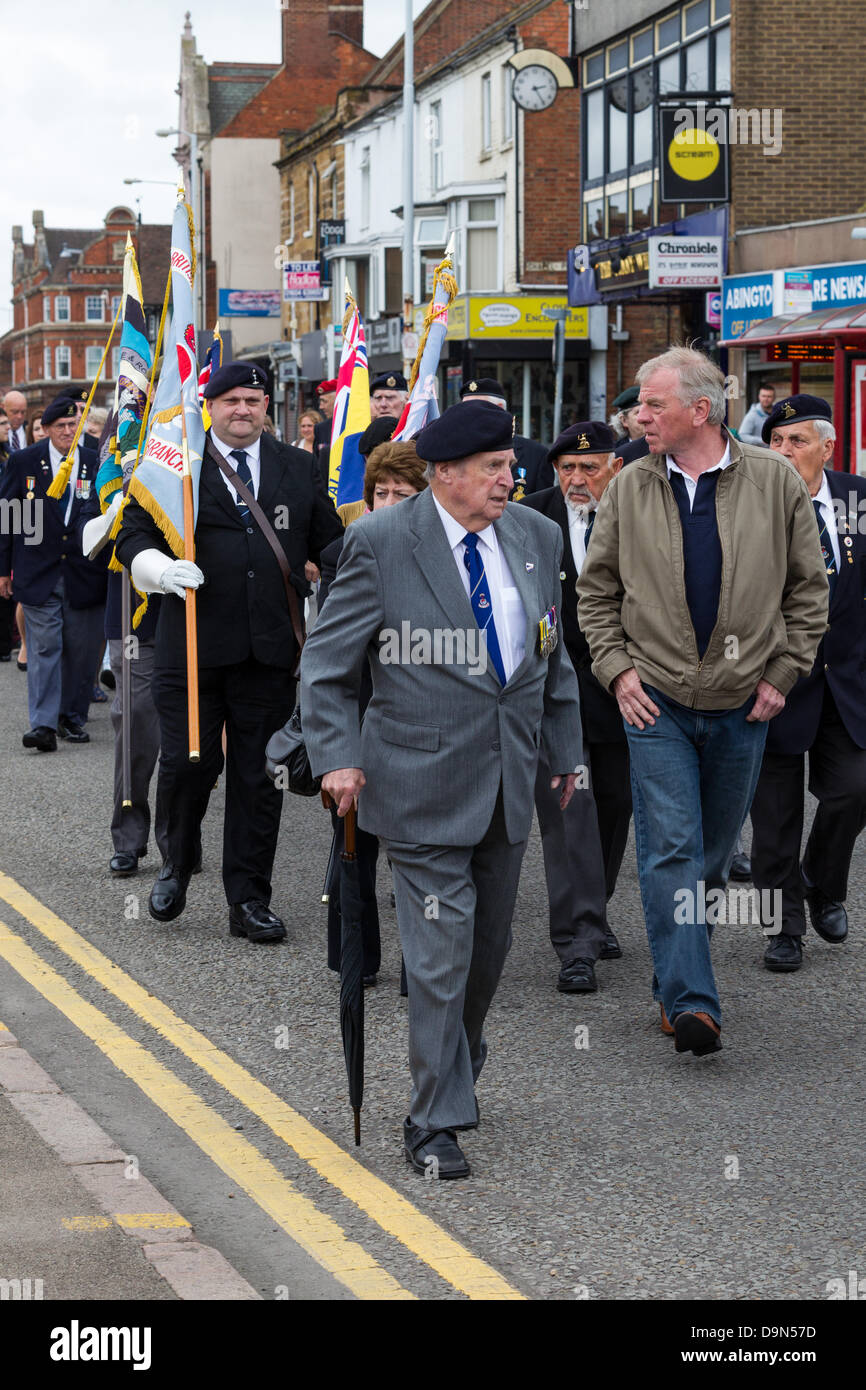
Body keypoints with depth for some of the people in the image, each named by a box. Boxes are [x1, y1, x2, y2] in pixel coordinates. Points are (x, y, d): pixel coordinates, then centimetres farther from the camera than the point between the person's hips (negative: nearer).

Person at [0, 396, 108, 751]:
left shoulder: (96, 464, 4)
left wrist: (108, 567, 1)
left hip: (84, 573, 2)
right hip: (39, 572, -1)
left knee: (82, 650, 6)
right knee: (44, 648, -6)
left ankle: (72, 718, 19)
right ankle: (43, 724, -8)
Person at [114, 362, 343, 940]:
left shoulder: (300, 470, 11)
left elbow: (331, 546, 16)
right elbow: (134, 534, 2)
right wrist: (161, 568, -18)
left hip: (271, 650, 2)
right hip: (193, 647, -2)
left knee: (259, 778, 6)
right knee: (188, 763, -1)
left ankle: (250, 900, 15)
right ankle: (178, 865, 27)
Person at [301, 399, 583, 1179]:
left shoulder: (536, 538, 6)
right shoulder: (382, 543, -10)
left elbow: (554, 656, 17)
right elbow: (327, 662, -5)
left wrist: (564, 751, 19)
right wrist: (337, 755, -13)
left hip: (509, 783, 6)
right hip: (424, 784, -5)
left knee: (490, 946, 16)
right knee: (440, 954, -6)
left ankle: (459, 1069, 38)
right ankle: (436, 1121, 5)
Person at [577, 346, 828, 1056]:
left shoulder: (775, 481, -1)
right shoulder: (630, 488, 2)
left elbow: (809, 587, 5)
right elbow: (595, 590, 9)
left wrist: (783, 674, -1)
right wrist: (616, 668, -2)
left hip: (742, 705, 1)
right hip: (657, 702, 0)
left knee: (712, 855, 11)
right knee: (670, 849, -10)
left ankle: (677, 982, 27)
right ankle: (692, 1002, -14)